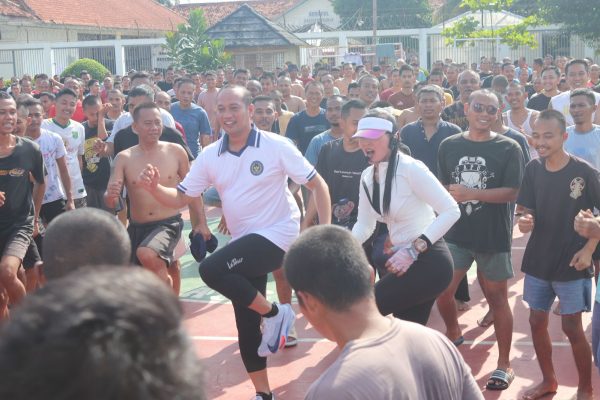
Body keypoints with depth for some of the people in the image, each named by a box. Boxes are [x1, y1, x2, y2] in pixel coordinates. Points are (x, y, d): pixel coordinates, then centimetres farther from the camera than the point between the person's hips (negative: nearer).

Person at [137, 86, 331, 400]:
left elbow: (316, 184, -7)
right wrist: (153, 188, -17)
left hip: (276, 235, -6)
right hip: (244, 243, 6)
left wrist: (325, 230, -18)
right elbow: (181, 198, 3)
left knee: (210, 269, -26)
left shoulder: (276, 146, -11)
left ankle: (274, 313, -8)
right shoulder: (210, 156, 2)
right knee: (246, 324, 10)